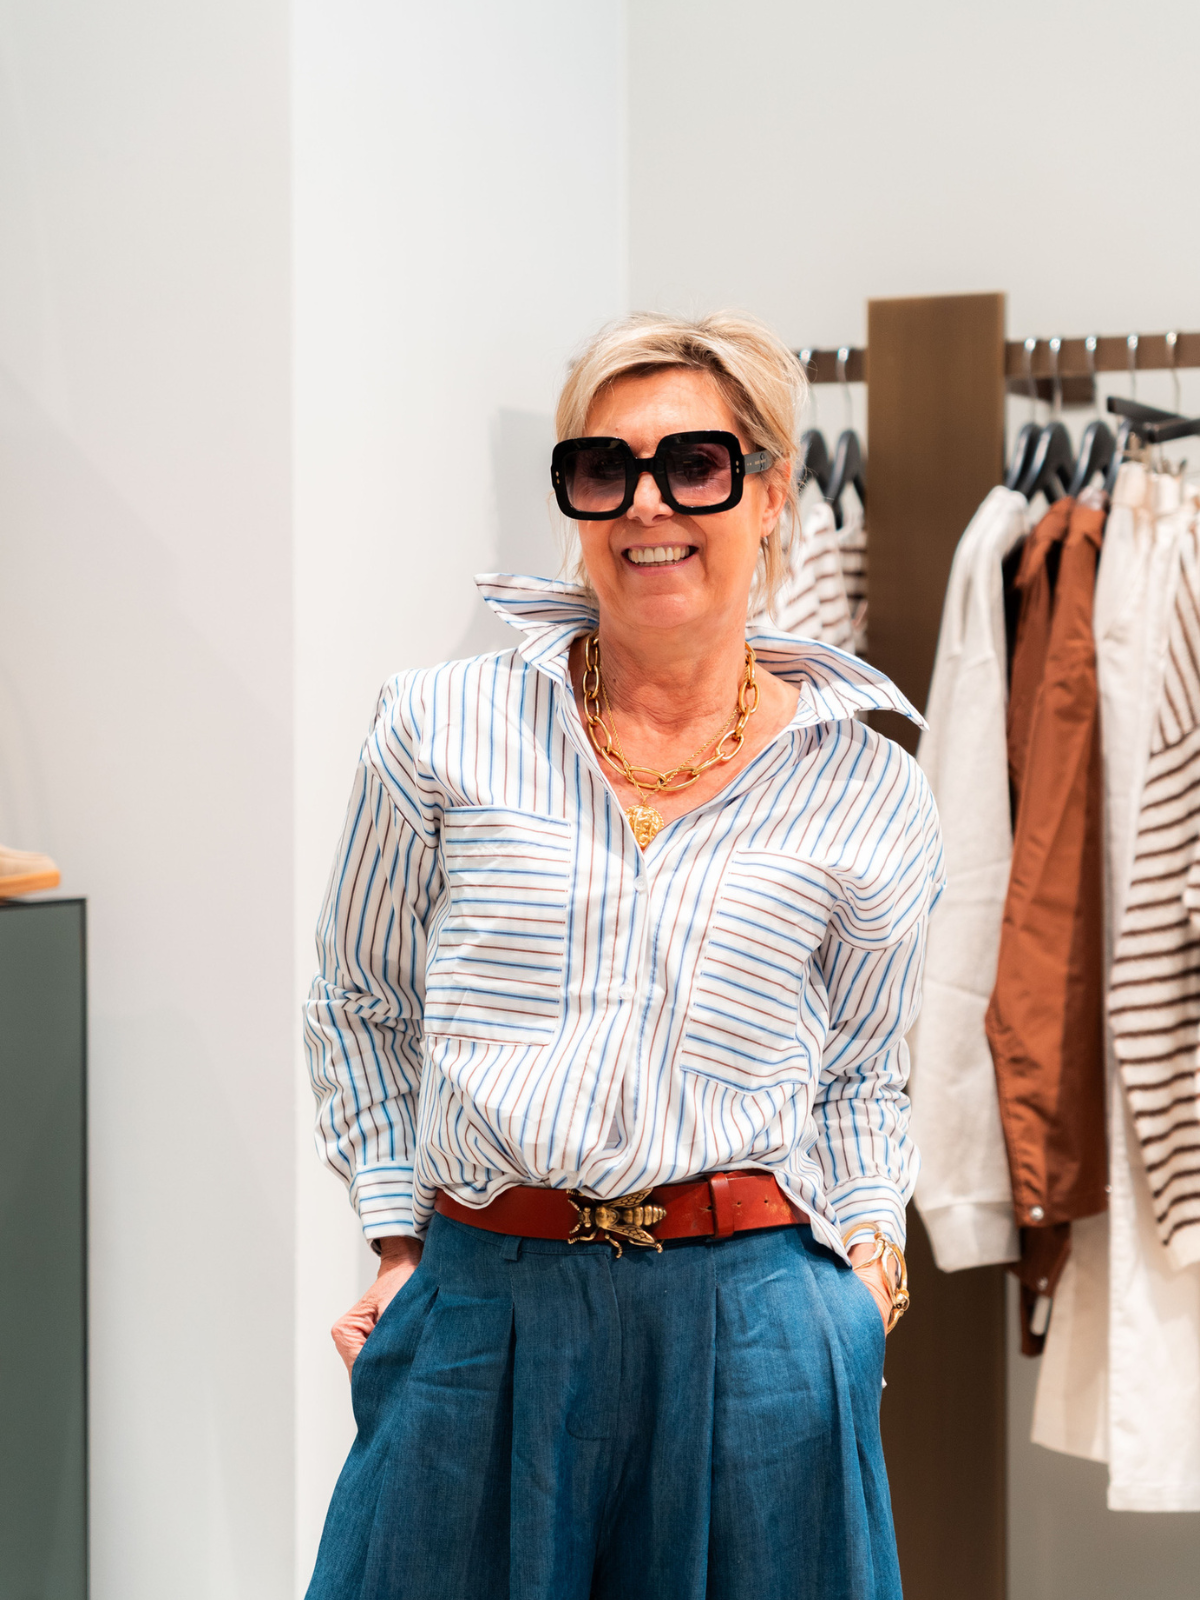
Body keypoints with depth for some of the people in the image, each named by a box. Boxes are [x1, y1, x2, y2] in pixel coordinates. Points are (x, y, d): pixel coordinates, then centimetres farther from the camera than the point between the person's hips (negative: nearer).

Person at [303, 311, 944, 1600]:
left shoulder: (866, 790, 5)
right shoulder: (441, 730, 2)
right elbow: (361, 1005, 13)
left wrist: (867, 1248, 1)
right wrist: (400, 1238, 8)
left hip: (749, 1331, 0)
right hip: (481, 1304, 0)